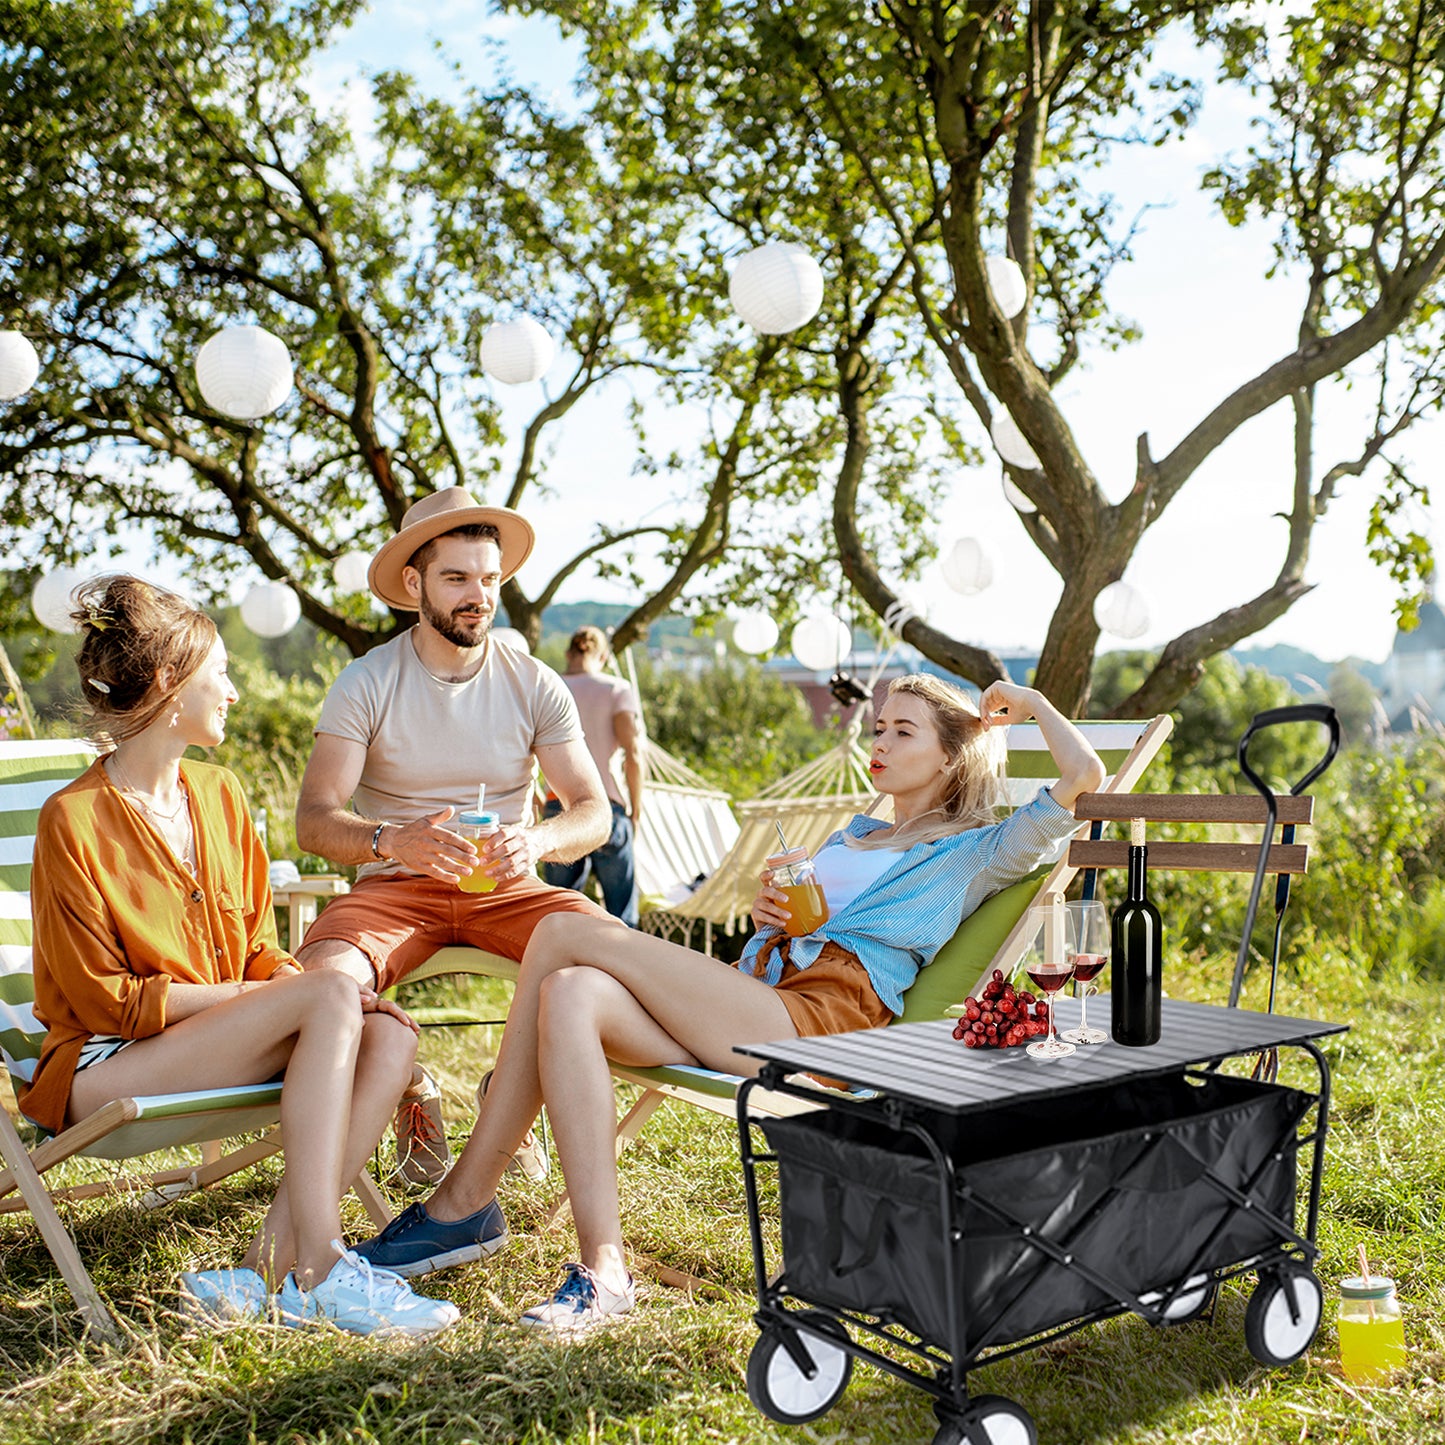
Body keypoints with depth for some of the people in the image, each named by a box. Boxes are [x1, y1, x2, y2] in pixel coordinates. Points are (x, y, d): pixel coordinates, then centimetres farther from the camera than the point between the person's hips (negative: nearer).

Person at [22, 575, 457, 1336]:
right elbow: (108, 999, -12)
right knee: (330, 996, -27)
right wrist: (279, 995, -17)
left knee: (388, 1036, -20)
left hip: (220, 1042, 7)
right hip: (102, 1068, -7)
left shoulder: (220, 794, 10)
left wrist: (293, 985, -10)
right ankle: (317, 1272, -28)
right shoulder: (73, 819, -11)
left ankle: (269, 1266, -26)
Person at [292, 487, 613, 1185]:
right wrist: (392, 841, -34)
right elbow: (313, 820, -12)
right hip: (396, 890, -1)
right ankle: (410, 1092, 3)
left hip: (507, 888, 2)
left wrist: (536, 840, -26)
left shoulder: (535, 685, 1)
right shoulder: (365, 684, -4)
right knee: (318, 978, -32)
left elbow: (594, 811, -2)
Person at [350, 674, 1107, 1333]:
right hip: (745, 1009, 8)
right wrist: (764, 908, 12)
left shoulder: (974, 852, 11)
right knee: (572, 995, -24)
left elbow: (1082, 775, -2)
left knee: (564, 933, -17)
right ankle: (601, 1269, -23)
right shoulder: (855, 833, 34)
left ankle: (465, 1201, -13)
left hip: (816, 1022, -8)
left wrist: (1028, 701, 14)